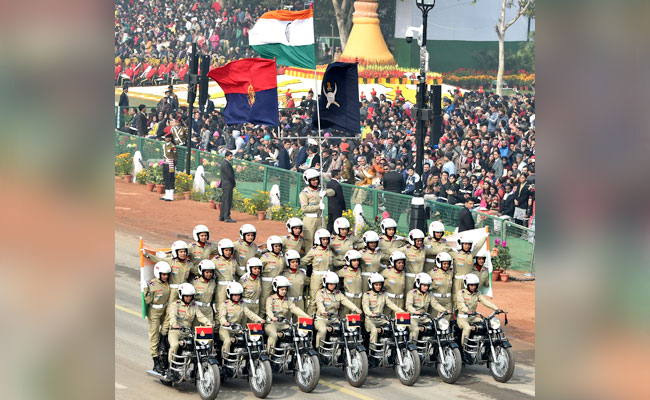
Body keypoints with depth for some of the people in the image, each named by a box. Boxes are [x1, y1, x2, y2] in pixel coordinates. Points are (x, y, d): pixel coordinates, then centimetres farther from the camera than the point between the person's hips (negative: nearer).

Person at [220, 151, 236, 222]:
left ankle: (221, 217, 19)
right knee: (228, 201, -8)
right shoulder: (226, 164, -17)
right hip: (228, 185, -10)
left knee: (224, 201, 14)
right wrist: (234, 183, -6)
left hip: (224, 184, 10)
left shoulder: (224, 163, 15)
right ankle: (227, 217, -7)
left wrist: (233, 183, 16)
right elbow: (230, 175, -19)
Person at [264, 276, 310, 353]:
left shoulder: (287, 300, 17)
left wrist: (306, 316, -13)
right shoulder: (271, 299, 2)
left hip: (284, 324, 5)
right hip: (272, 323, -5)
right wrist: (272, 317, -41)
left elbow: (294, 308, 4)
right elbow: (269, 310, -17)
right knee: (273, 335, -34)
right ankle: (270, 353, -28)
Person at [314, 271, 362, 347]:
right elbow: (319, 303, -21)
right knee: (323, 330, -33)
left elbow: (346, 301, -3)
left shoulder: (338, 293, 12)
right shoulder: (320, 293, -2)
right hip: (321, 319, -4)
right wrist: (323, 311, -44)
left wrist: (356, 309, -21)